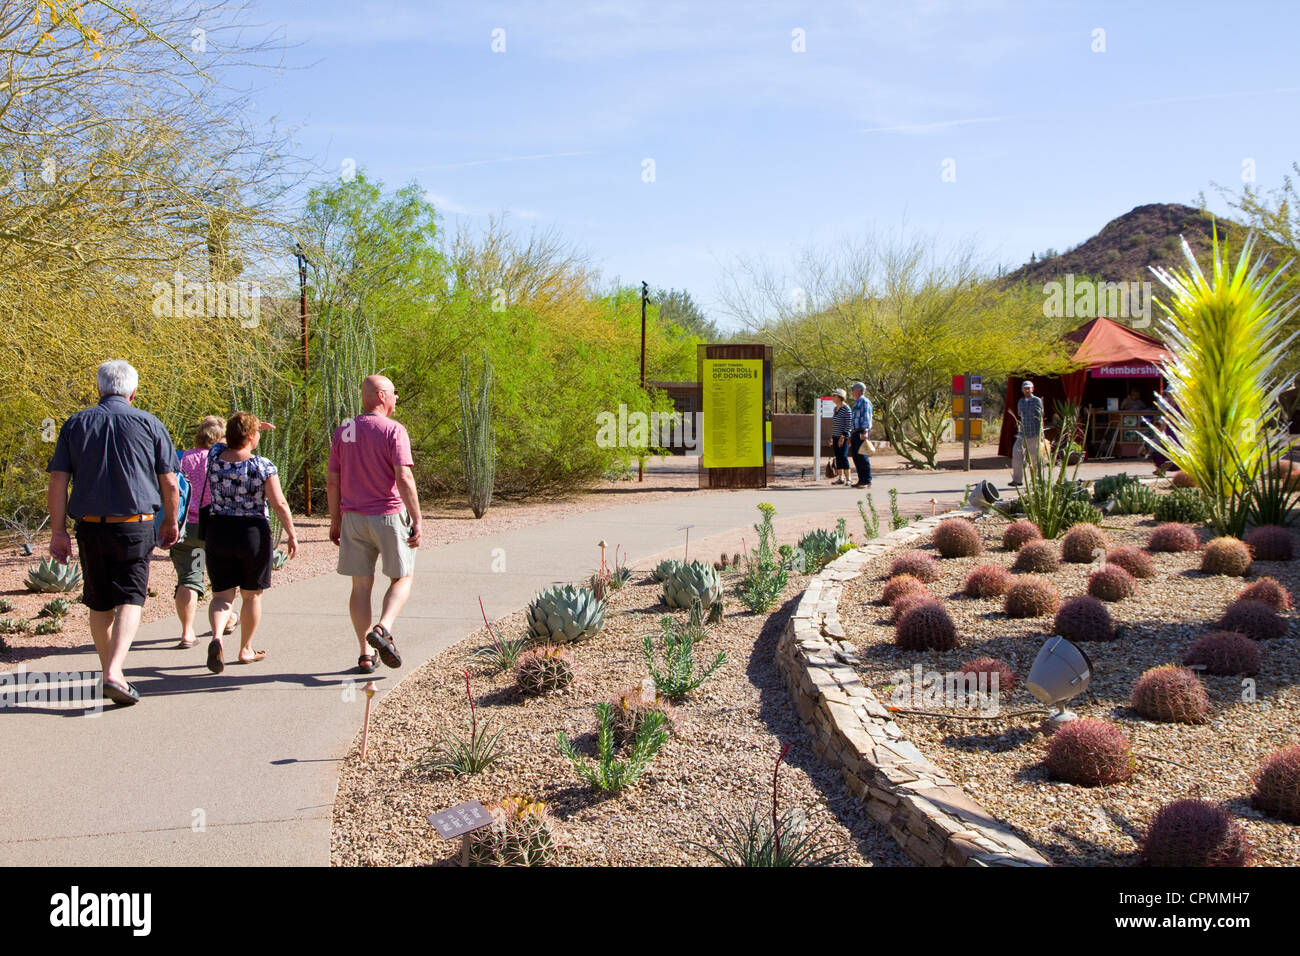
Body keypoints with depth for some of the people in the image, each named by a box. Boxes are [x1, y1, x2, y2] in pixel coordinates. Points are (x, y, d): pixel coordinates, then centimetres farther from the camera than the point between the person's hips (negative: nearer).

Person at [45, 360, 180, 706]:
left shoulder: (75, 424, 5)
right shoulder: (148, 424, 0)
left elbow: (57, 484, 1)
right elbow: (170, 485, 0)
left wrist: (59, 531, 6)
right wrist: (171, 523, 14)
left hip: (90, 527, 3)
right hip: (134, 526, -2)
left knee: (99, 603, 15)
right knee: (130, 600, 0)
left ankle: (109, 673, 25)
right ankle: (114, 673, -17)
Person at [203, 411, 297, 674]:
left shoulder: (215, 456, 0)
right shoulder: (262, 466, -13)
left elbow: (225, 442, 25)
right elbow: (279, 504, -12)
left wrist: (255, 426, 24)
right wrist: (292, 535, -2)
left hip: (217, 531, 3)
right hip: (253, 533, -3)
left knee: (222, 594, 8)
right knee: (252, 594, 13)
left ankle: (216, 637, -19)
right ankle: (246, 650, 24)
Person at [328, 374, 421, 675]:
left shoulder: (342, 431, 8)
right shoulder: (393, 430, -9)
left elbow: (333, 482, 8)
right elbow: (404, 479, -17)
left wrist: (335, 521, 15)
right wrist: (417, 520, -13)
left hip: (353, 518, 5)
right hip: (389, 516, -5)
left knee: (361, 585, 9)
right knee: (402, 578, 11)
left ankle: (365, 655, 10)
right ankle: (382, 628, -12)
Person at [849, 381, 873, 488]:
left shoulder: (864, 401, -7)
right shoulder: (856, 403, 23)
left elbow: (867, 417, -17)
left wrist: (865, 431, -26)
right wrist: (851, 435, 26)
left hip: (862, 433, -10)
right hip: (856, 433, 10)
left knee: (862, 457, -10)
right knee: (856, 457, 9)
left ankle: (867, 481, -8)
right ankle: (861, 480, 13)